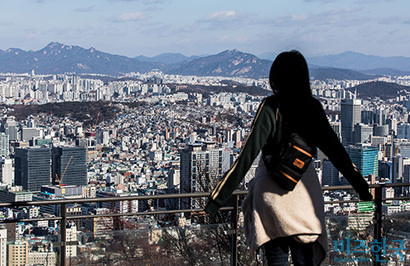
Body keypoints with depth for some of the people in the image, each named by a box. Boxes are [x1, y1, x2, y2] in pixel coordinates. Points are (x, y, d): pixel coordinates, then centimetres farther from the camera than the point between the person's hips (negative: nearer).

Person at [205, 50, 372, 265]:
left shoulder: (271, 107, -13)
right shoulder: (313, 107, 0)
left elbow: (247, 155, -18)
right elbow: (334, 149, 7)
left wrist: (218, 198, -18)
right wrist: (360, 185, 19)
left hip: (274, 192, -4)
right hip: (306, 190, 4)